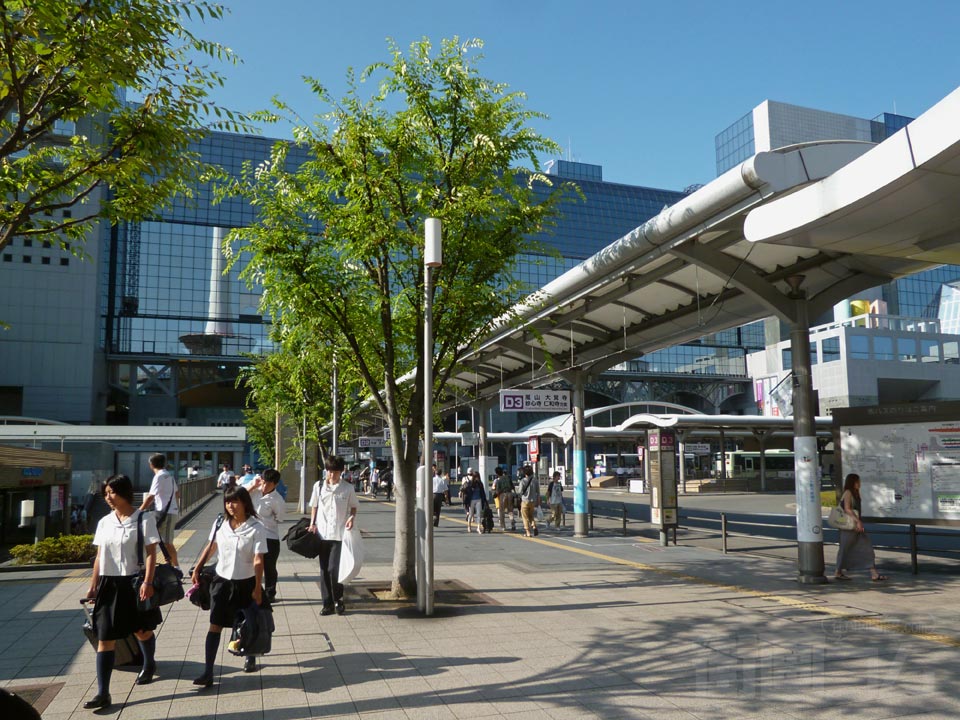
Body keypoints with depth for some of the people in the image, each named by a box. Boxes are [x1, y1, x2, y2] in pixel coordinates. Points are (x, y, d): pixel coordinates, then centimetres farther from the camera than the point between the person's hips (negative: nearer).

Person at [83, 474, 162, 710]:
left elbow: (151, 553, -12)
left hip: (134, 582, -4)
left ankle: (149, 665, 43)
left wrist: (148, 582, -19)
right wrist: (93, 585, 10)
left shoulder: (143, 518, -10)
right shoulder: (104, 522, 6)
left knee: (142, 630, 14)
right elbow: (99, 556, 12)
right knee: (105, 638, 0)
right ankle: (103, 693, 2)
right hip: (109, 584, 4)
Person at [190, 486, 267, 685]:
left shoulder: (256, 528, -15)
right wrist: (197, 569, 13)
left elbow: (258, 560, -16)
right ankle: (208, 672, -1)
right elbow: (211, 547, 13)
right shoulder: (220, 523, -2)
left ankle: (250, 657, 39)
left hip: (245, 583, -3)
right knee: (215, 625, -3)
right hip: (222, 580, 3)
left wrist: (257, 588, -18)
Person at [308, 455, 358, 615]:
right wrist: (312, 523, 2)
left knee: (334, 569, -9)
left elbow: (354, 507, 10)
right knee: (324, 570, 7)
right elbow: (314, 506, 14)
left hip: (340, 534, -3)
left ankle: (338, 600, 12)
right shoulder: (318, 486, 5)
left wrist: (352, 517, -9)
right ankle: (327, 603, 17)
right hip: (322, 534, 3)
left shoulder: (348, 488, 0)